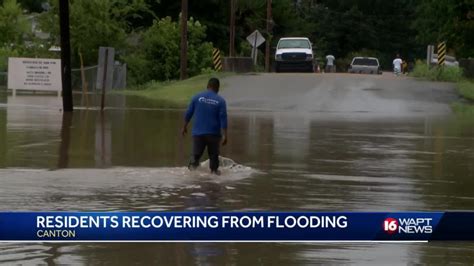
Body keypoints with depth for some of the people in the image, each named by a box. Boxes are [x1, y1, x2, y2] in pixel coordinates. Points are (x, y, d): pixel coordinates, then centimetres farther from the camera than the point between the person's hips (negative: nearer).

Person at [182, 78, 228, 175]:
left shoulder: (197, 97, 1)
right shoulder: (220, 101, -3)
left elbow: (188, 113, 4)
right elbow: (223, 119, -8)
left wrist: (184, 127, 17)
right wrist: (224, 136, -8)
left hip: (198, 133, 1)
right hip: (214, 134, -1)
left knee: (196, 153, 4)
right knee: (214, 155, 12)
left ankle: (192, 165, -20)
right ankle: (214, 170, 14)